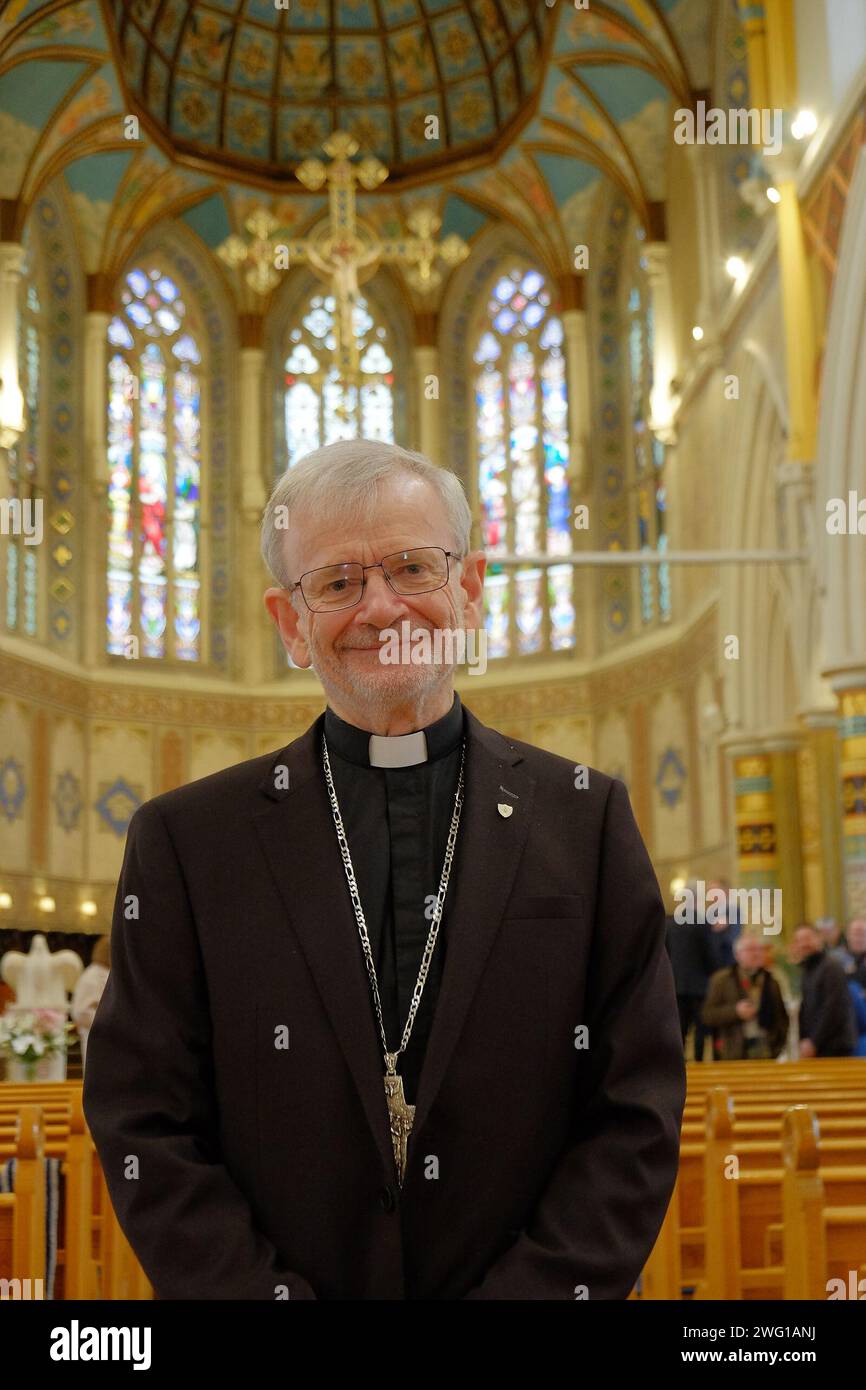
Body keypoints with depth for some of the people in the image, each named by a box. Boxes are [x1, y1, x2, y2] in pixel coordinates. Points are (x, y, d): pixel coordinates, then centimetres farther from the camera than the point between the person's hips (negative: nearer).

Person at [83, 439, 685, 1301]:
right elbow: (147, 1126, -6)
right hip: (278, 1280, 0)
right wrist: (272, 1294, -17)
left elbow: (637, 1116, -5)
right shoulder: (186, 840, -4)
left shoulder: (586, 818, -3)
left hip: (532, 1284, 1)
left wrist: (534, 1291, -16)